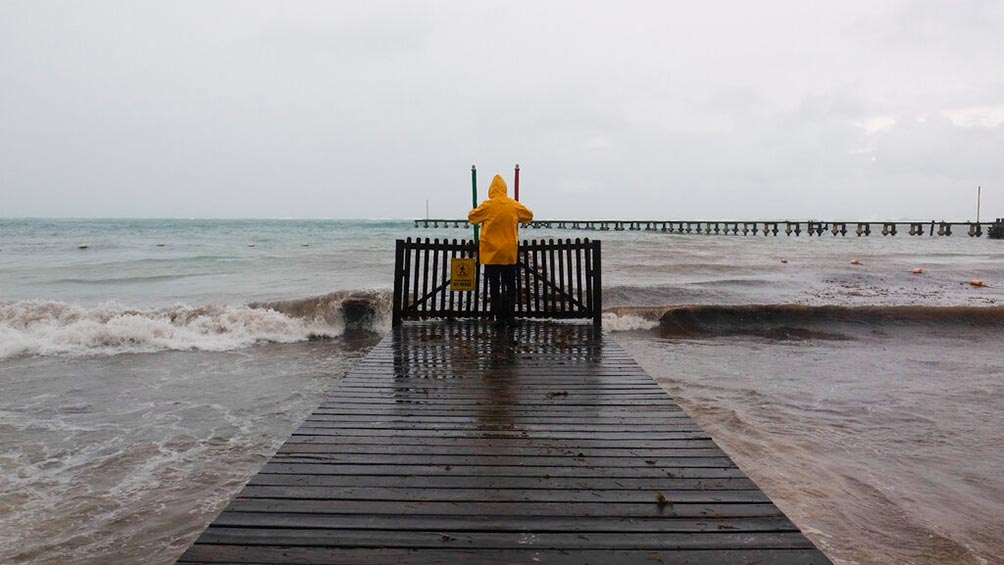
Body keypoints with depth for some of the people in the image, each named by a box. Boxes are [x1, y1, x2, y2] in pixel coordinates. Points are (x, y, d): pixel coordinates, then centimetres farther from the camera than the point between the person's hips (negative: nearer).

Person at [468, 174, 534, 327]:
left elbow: (471, 217, 3)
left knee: (495, 287, 3)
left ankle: (499, 318, 2)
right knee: (510, 286, 10)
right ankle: (510, 317, 10)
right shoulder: (515, 205, 0)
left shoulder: (487, 206, -10)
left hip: (492, 253, -3)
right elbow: (529, 216, 15)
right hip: (510, 253, 3)